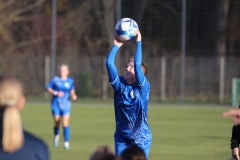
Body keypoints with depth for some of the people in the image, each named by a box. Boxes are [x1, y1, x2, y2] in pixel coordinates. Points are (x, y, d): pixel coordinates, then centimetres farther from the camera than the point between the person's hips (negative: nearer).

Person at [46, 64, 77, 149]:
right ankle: (56, 136, 36)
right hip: (56, 104, 0)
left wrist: (73, 96, -5)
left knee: (65, 124, -11)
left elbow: (72, 91, 16)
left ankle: (66, 143, -10)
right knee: (57, 123, 3)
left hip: (66, 104, 0)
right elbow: (48, 88, 2)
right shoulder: (55, 80, -1)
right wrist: (56, 93, -13)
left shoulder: (70, 81, 4)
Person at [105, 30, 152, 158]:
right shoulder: (119, 85, 3)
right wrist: (116, 45, -5)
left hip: (141, 138, -3)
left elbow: (137, 64, -20)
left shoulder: (143, 87, -7)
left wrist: (138, 41, -16)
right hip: (121, 137, 3)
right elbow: (109, 63, -6)